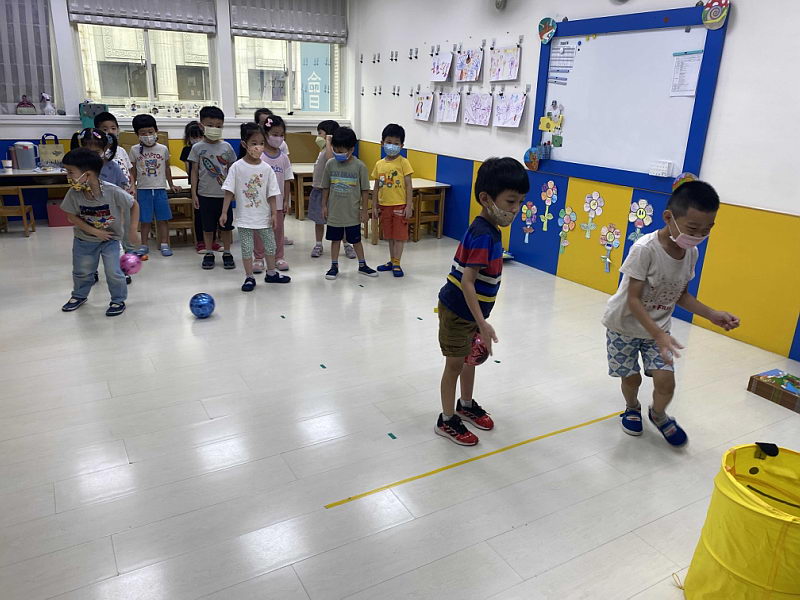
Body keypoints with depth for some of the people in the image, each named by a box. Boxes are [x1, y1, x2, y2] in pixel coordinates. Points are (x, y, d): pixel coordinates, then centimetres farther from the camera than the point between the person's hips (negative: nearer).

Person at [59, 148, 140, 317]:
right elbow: (72, 217, -10)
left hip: (110, 239, -3)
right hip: (84, 239, 3)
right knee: (82, 271, 18)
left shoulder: (113, 192, -28)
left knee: (113, 273, -4)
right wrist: (94, 231, -20)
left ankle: (118, 300, 19)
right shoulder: (74, 193, -21)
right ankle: (79, 296, 44)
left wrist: (132, 231, -14)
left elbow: (134, 205, -15)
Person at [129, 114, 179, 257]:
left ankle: (164, 244, 12)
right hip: (143, 189, -1)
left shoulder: (163, 149, 2)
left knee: (163, 218, 3)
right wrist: (132, 186, -2)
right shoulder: (135, 150, 0)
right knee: (145, 220, 6)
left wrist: (171, 185, 18)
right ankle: (144, 245, 16)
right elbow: (133, 171, 5)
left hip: (160, 189, 1)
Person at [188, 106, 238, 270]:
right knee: (208, 226, 8)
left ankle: (227, 253, 19)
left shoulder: (226, 147, 1)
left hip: (224, 193, 1)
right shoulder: (197, 148, -1)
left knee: (226, 225, 7)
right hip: (205, 194, -1)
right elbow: (194, 171, 2)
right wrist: (194, 193, -1)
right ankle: (209, 253, 21)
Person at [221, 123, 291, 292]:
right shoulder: (237, 167, -9)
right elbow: (229, 192, -7)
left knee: (270, 245, 14)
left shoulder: (266, 168, -3)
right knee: (246, 248, 5)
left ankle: (271, 273, 33)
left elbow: (272, 194, 1)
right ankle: (249, 277, 19)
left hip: (264, 216, 3)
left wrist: (274, 213, -1)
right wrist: (224, 212, -8)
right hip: (244, 217, -3)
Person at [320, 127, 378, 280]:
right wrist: (324, 206, 5)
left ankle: (362, 265, 26)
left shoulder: (359, 166, -10)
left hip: (352, 212, -2)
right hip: (334, 211, 2)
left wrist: (364, 210, -4)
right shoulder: (330, 164, -3)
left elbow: (365, 190, -5)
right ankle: (334, 266, 24)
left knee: (356, 240, 10)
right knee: (335, 239, 12)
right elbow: (326, 187, 6)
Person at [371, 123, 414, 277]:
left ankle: (396, 264, 9)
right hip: (384, 205, 4)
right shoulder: (379, 164, 5)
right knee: (389, 236, 14)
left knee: (399, 235, 2)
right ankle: (392, 261, 26)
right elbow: (377, 187, 10)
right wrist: (374, 206, 8)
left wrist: (409, 206, -11)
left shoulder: (403, 162, -7)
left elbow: (408, 185, -7)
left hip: (400, 205, -4)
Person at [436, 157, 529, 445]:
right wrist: (483, 323, -28)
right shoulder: (483, 235, -26)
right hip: (458, 312, -9)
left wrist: (480, 319, 18)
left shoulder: (490, 230, 3)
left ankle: (466, 404, 44)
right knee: (454, 364, 5)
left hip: (470, 311, 9)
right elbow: (467, 282, -29)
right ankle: (447, 420, 22)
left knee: (471, 358, 23)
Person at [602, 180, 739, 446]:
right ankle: (632, 409, 40)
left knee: (665, 380, -4)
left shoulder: (691, 253, -8)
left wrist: (712, 314, -10)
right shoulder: (645, 249, -29)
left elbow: (681, 295, 4)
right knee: (632, 378, 5)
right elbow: (633, 299, -26)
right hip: (625, 325, -4)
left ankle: (658, 415, 29)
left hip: (658, 328, 5)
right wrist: (659, 335, -34)